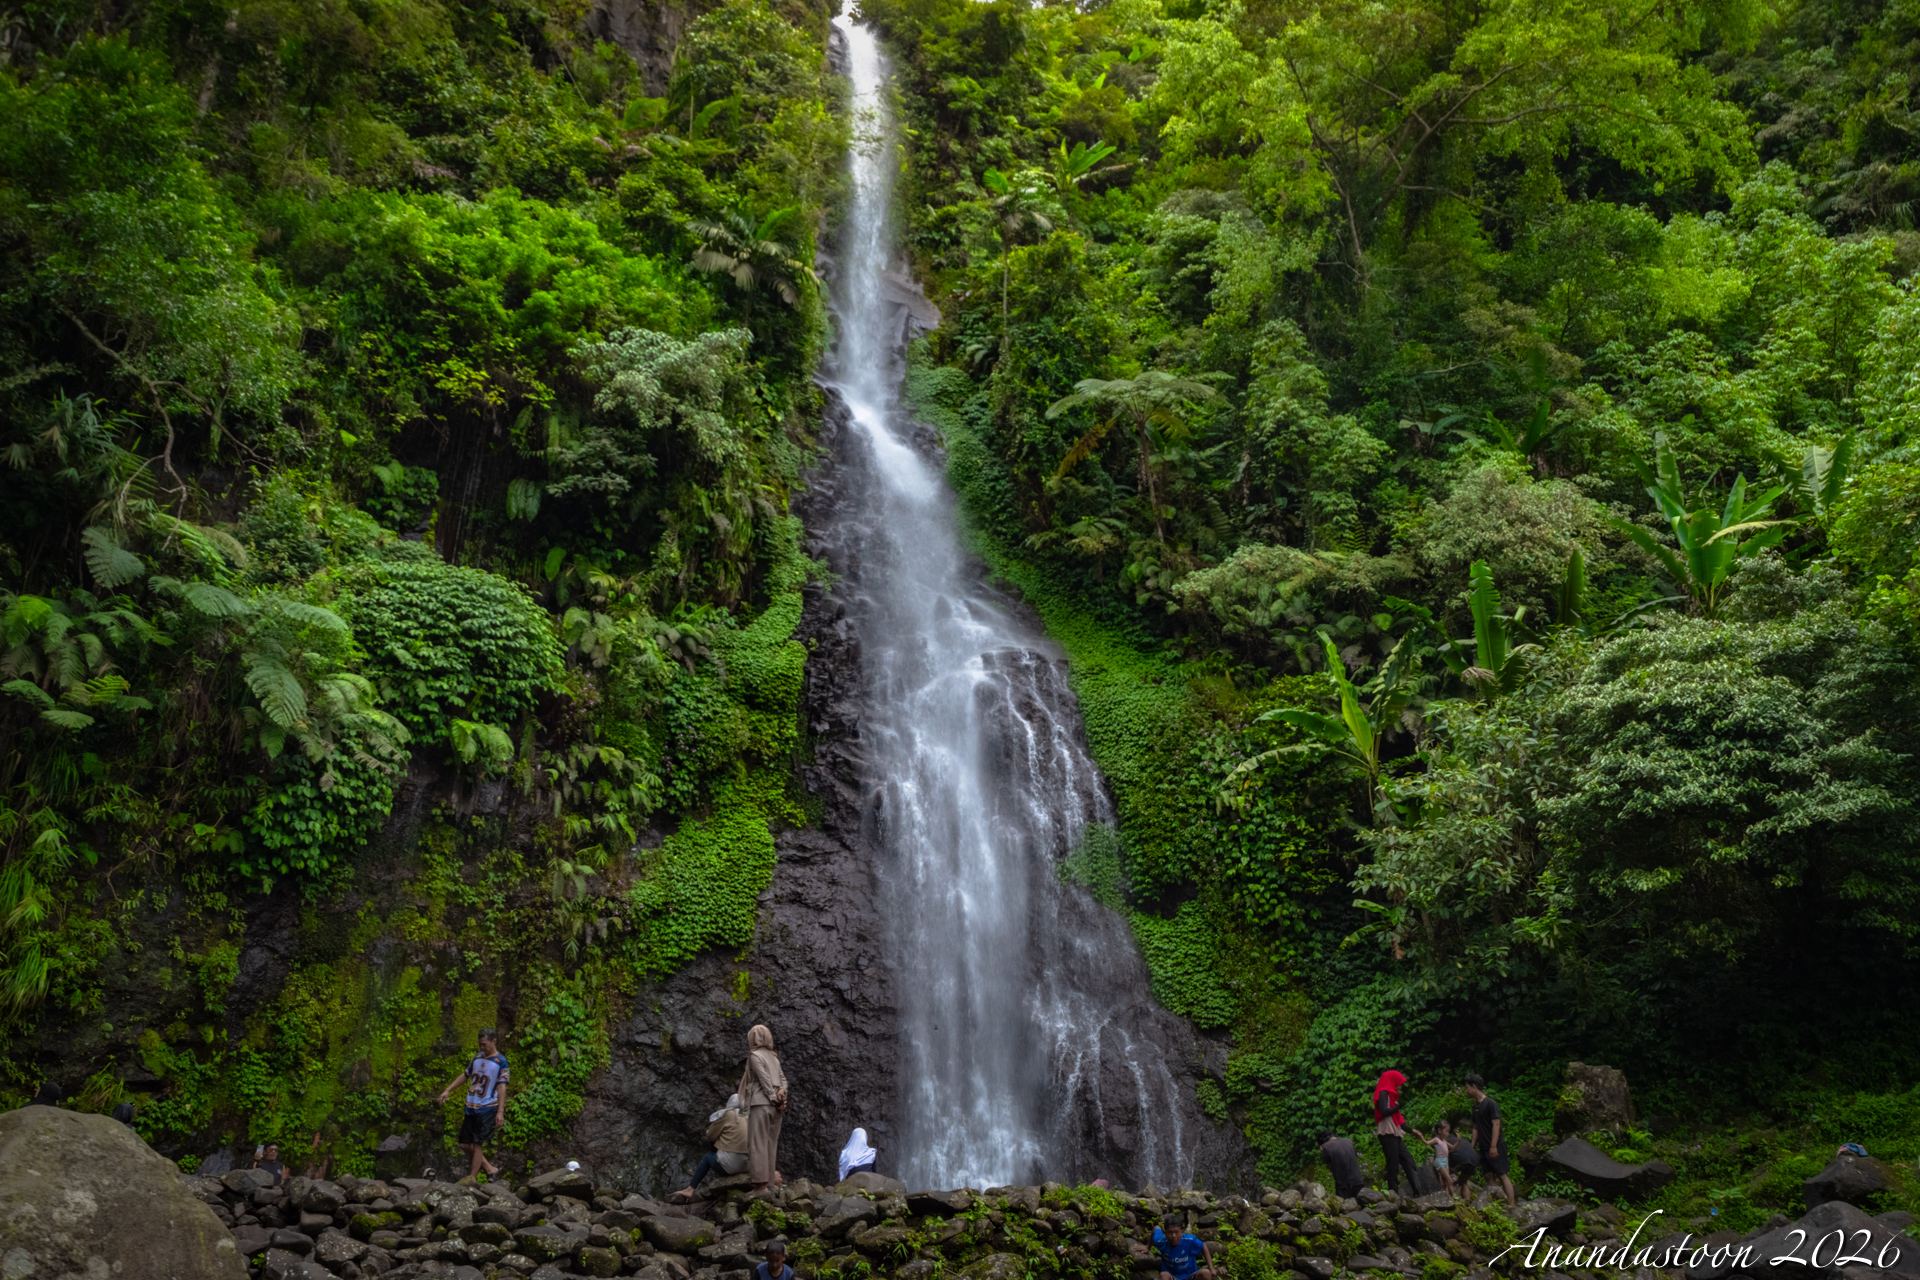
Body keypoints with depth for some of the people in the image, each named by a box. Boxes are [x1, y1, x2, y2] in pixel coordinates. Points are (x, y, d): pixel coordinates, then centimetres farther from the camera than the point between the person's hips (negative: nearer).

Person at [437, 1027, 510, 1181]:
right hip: (471, 1108, 7)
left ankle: (473, 1177, 1)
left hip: (487, 1109, -7)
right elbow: (465, 1075, 23)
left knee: (477, 1144, -9)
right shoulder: (477, 1057, 11)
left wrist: (500, 1112, -17)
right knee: (465, 1144, 7)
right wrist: (447, 1090, 18)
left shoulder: (501, 1062, -8)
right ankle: (490, 1168, 19)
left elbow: (502, 1087, -12)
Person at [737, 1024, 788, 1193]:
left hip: (761, 1103, -7)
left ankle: (761, 1183, -12)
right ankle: (771, 1179, 6)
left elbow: (765, 1079, -11)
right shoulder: (773, 1057, 18)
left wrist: (774, 1099, -9)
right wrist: (782, 1092, -4)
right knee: (771, 1144, 9)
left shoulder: (755, 1055, -3)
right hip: (775, 1107, 7)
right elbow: (783, 1079, 11)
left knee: (758, 1143, -7)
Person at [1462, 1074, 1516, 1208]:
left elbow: (1496, 1124, -16)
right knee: (1489, 1176, 5)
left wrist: (1493, 1146, -21)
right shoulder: (1476, 1105, 14)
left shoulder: (1490, 1104, -11)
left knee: (1502, 1175, -8)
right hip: (1484, 1147, 8)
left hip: (1495, 1147, -8)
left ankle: (1511, 1203, -8)